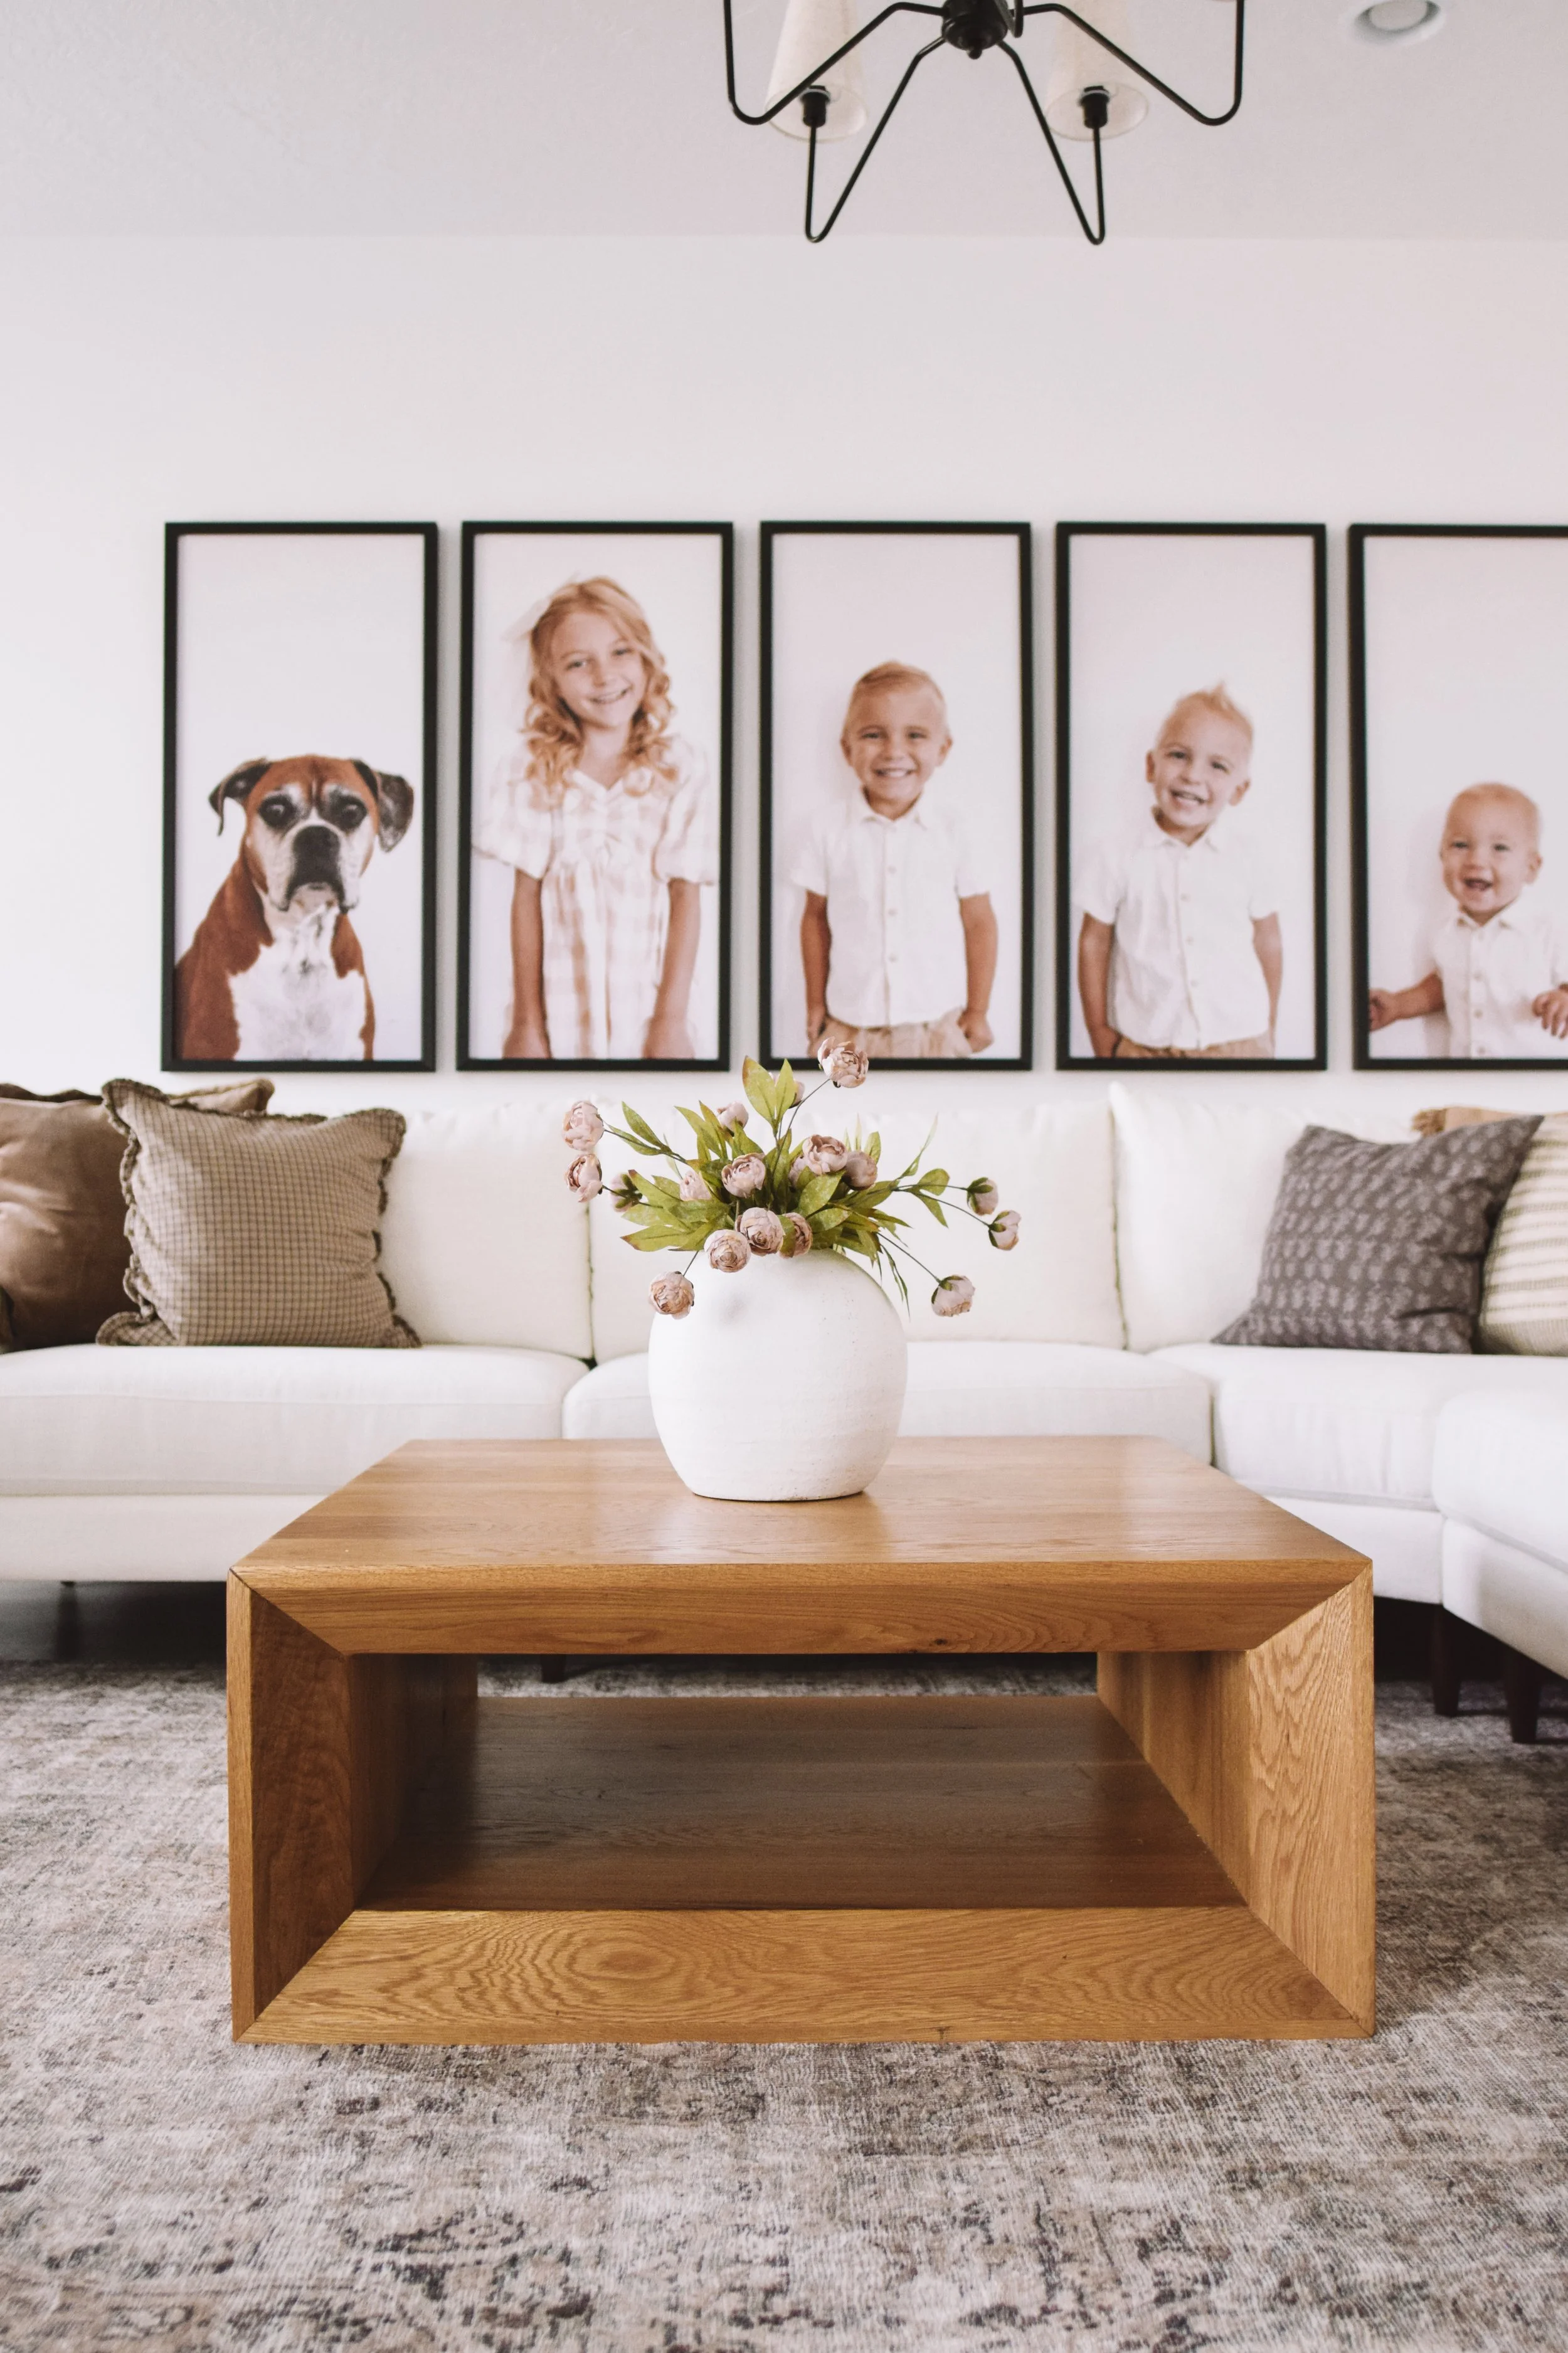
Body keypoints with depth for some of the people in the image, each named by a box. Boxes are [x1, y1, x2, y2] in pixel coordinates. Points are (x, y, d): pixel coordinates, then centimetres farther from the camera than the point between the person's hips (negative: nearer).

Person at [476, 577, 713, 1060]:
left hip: (644, 1013, 0)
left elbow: (686, 898, -4)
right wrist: (527, 1024, -1)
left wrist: (672, 1019, -6)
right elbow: (526, 899, -1)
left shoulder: (680, 769, -4)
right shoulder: (533, 770, -3)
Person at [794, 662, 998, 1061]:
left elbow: (979, 924, 4)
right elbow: (816, 918, 8)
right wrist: (815, 1004, 11)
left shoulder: (953, 834, -2)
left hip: (939, 1028, 0)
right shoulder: (831, 836, -1)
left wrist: (978, 1012, 7)